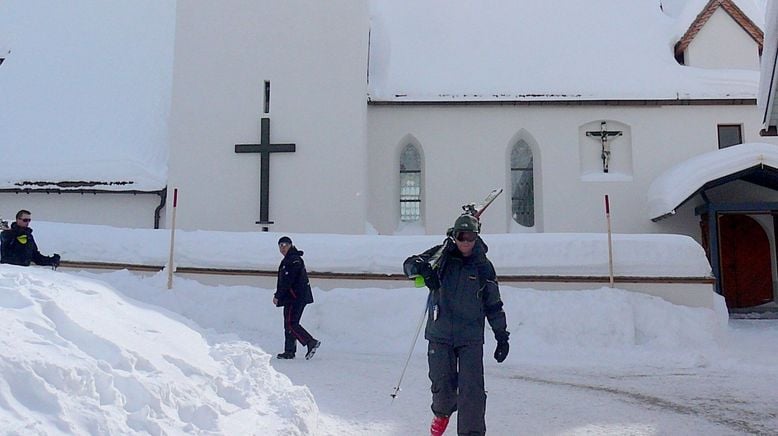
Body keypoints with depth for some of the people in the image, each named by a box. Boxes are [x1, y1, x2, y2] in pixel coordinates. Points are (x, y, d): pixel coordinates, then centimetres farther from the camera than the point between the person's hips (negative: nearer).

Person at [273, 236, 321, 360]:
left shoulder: (293, 260, -14)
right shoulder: (288, 260, 20)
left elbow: (287, 281, -20)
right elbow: (283, 281, 24)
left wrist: (278, 296, -16)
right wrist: (278, 296, 17)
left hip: (296, 297, -10)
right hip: (293, 298, 10)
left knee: (291, 323, -12)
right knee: (289, 324, 11)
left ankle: (311, 342, -15)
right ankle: (289, 351, 15)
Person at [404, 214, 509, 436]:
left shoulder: (483, 266, 4)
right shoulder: (442, 255, 2)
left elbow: (494, 305, 10)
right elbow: (409, 264, 1)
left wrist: (502, 336, 10)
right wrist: (422, 268, -23)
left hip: (471, 337, 0)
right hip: (440, 334, 0)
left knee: (471, 387, -10)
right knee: (443, 384, 4)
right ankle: (442, 413, 36)